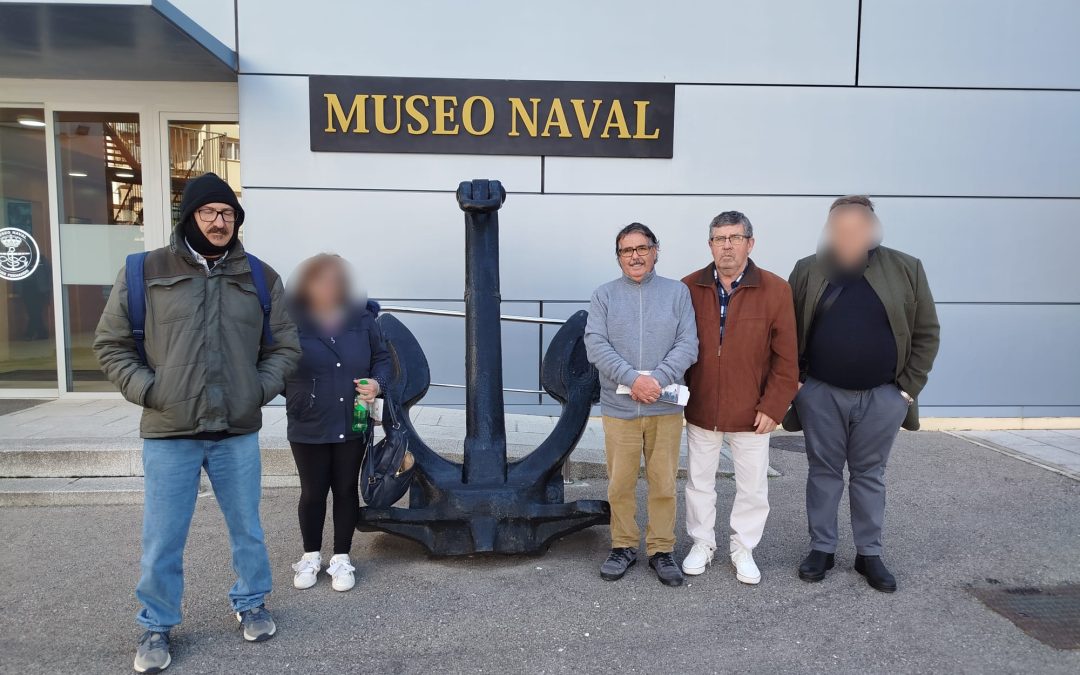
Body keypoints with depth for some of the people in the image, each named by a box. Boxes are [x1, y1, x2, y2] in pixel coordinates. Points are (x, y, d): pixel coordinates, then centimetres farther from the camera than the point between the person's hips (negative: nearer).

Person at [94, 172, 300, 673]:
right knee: (162, 541, 8)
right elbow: (111, 344, 5)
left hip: (238, 433, 2)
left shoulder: (260, 278, 4)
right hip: (168, 434, -1)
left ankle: (251, 604, 37)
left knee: (247, 529, 15)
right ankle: (157, 626, 29)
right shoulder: (146, 273, -2)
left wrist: (260, 389, -2)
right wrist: (145, 389, -7)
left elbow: (285, 347, 11)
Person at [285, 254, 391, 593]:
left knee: (346, 490, 12)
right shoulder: (292, 320, -8)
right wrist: (296, 392, -15)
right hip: (309, 427, -2)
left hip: (353, 424, 2)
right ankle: (311, 556, 32)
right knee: (313, 492, 10)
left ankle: (341, 558, 28)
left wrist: (377, 383, -8)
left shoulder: (362, 318, 1)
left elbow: (382, 357, 9)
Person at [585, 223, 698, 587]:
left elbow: (688, 345, -3)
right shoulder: (604, 295, 4)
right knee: (620, 484, 8)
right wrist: (633, 378, -19)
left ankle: (661, 550, 23)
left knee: (664, 484, 7)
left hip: (665, 408, 0)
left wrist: (657, 379, -17)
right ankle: (623, 546, 26)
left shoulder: (677, 292, 4)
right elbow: (596, 347, -6)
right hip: (619, 407, 0)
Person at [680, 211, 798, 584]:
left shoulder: (776, 290, -7)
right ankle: (702, 542, 34)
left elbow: (786, 357, -5)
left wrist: (773, 406, -9)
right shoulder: (689, 288, -3)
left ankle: (743, 548, 31)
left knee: (752, 487, 11)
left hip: (751, 411, -1)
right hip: (700, 409, 1)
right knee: (699, 482, 15)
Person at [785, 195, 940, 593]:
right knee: (823, 471, 10)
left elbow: (926, 333, 2)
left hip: (883, 396, 0)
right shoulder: (807, 271, -1)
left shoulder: (906, 269, -1)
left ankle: (869, 554, 24)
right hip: (821, 394, 0)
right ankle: (821, 548, 23)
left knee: (869, 474, 11)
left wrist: (909, 387, -2)